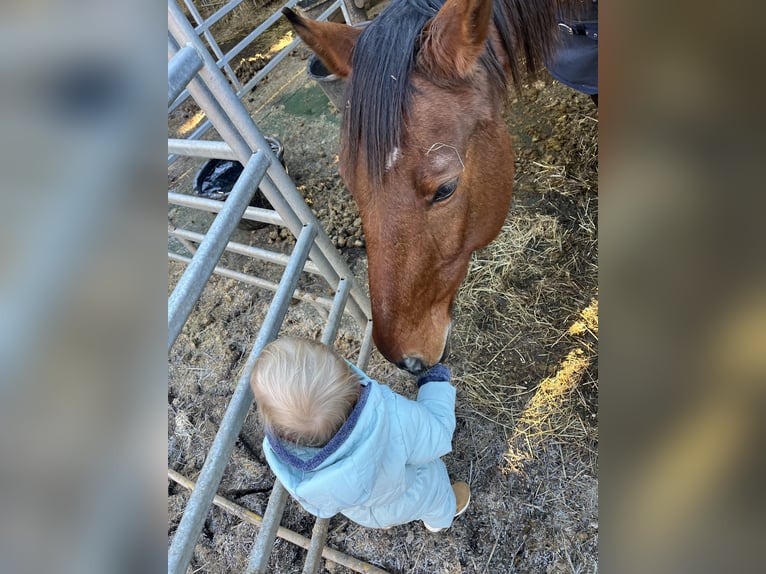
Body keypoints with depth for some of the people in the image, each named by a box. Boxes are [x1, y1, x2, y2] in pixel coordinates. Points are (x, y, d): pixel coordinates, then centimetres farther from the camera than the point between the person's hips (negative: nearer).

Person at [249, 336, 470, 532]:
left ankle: (387, 521, 72)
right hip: (411, 496, -1)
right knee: (434, 492, 36)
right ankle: (440, 517, 68)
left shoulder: (276, 451, -38)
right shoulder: (396, 420, -50)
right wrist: (437, 386, -9)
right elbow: (437, 437, -26)